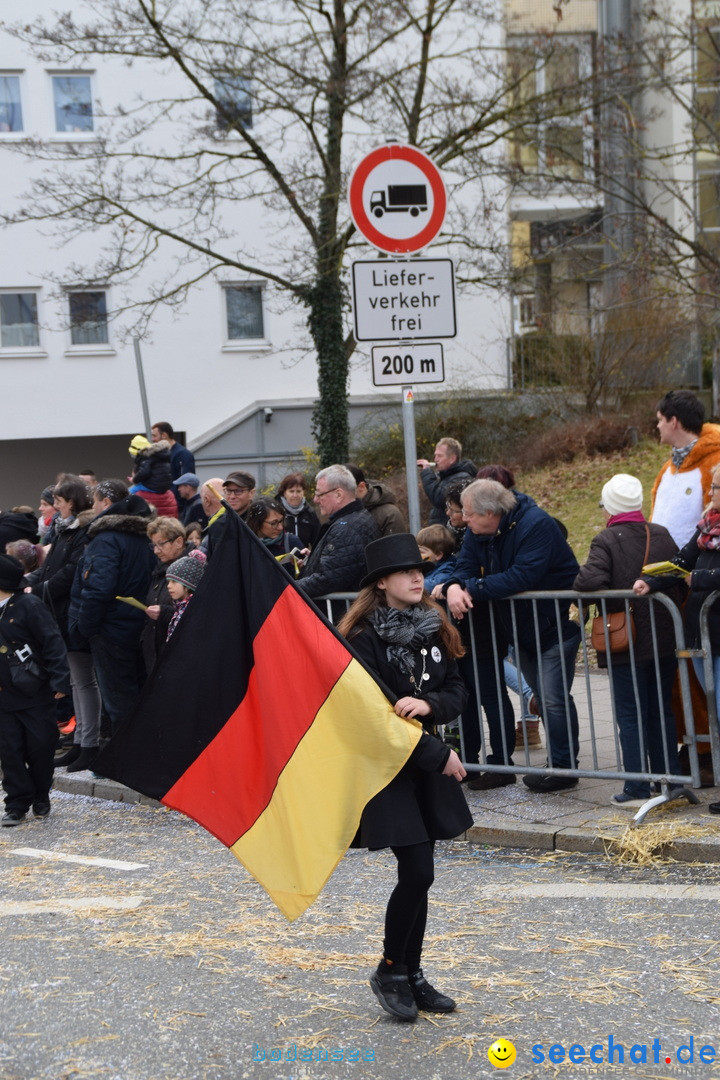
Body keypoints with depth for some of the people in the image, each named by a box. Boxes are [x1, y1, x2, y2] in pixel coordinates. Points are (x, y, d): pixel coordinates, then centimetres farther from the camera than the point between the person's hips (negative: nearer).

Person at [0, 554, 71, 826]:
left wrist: (59, 681, -19)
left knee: (40, 746, 3)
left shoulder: (29, 605, -11)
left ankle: (41, 797, 21)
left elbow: (52, 643, -13)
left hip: (36, 694, -5)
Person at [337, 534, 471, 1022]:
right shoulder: (365, 639, -13)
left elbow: (457, 690, 6)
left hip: (428, 770, 6)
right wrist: (439, 755, -14)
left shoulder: (434, 629, 7)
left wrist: (429, 704, -18)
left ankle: (413, 976, 20)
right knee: (418, 873, -11)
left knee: (419, 876, 9)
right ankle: (389, 971, 7)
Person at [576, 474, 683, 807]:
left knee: (631, 716, 1)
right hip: (664, 640, 5)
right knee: (661, 712, 14)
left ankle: (637, 789, 0)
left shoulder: (606, 540, -13)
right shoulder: (663, 536, 4)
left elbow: (590, 580, -26)